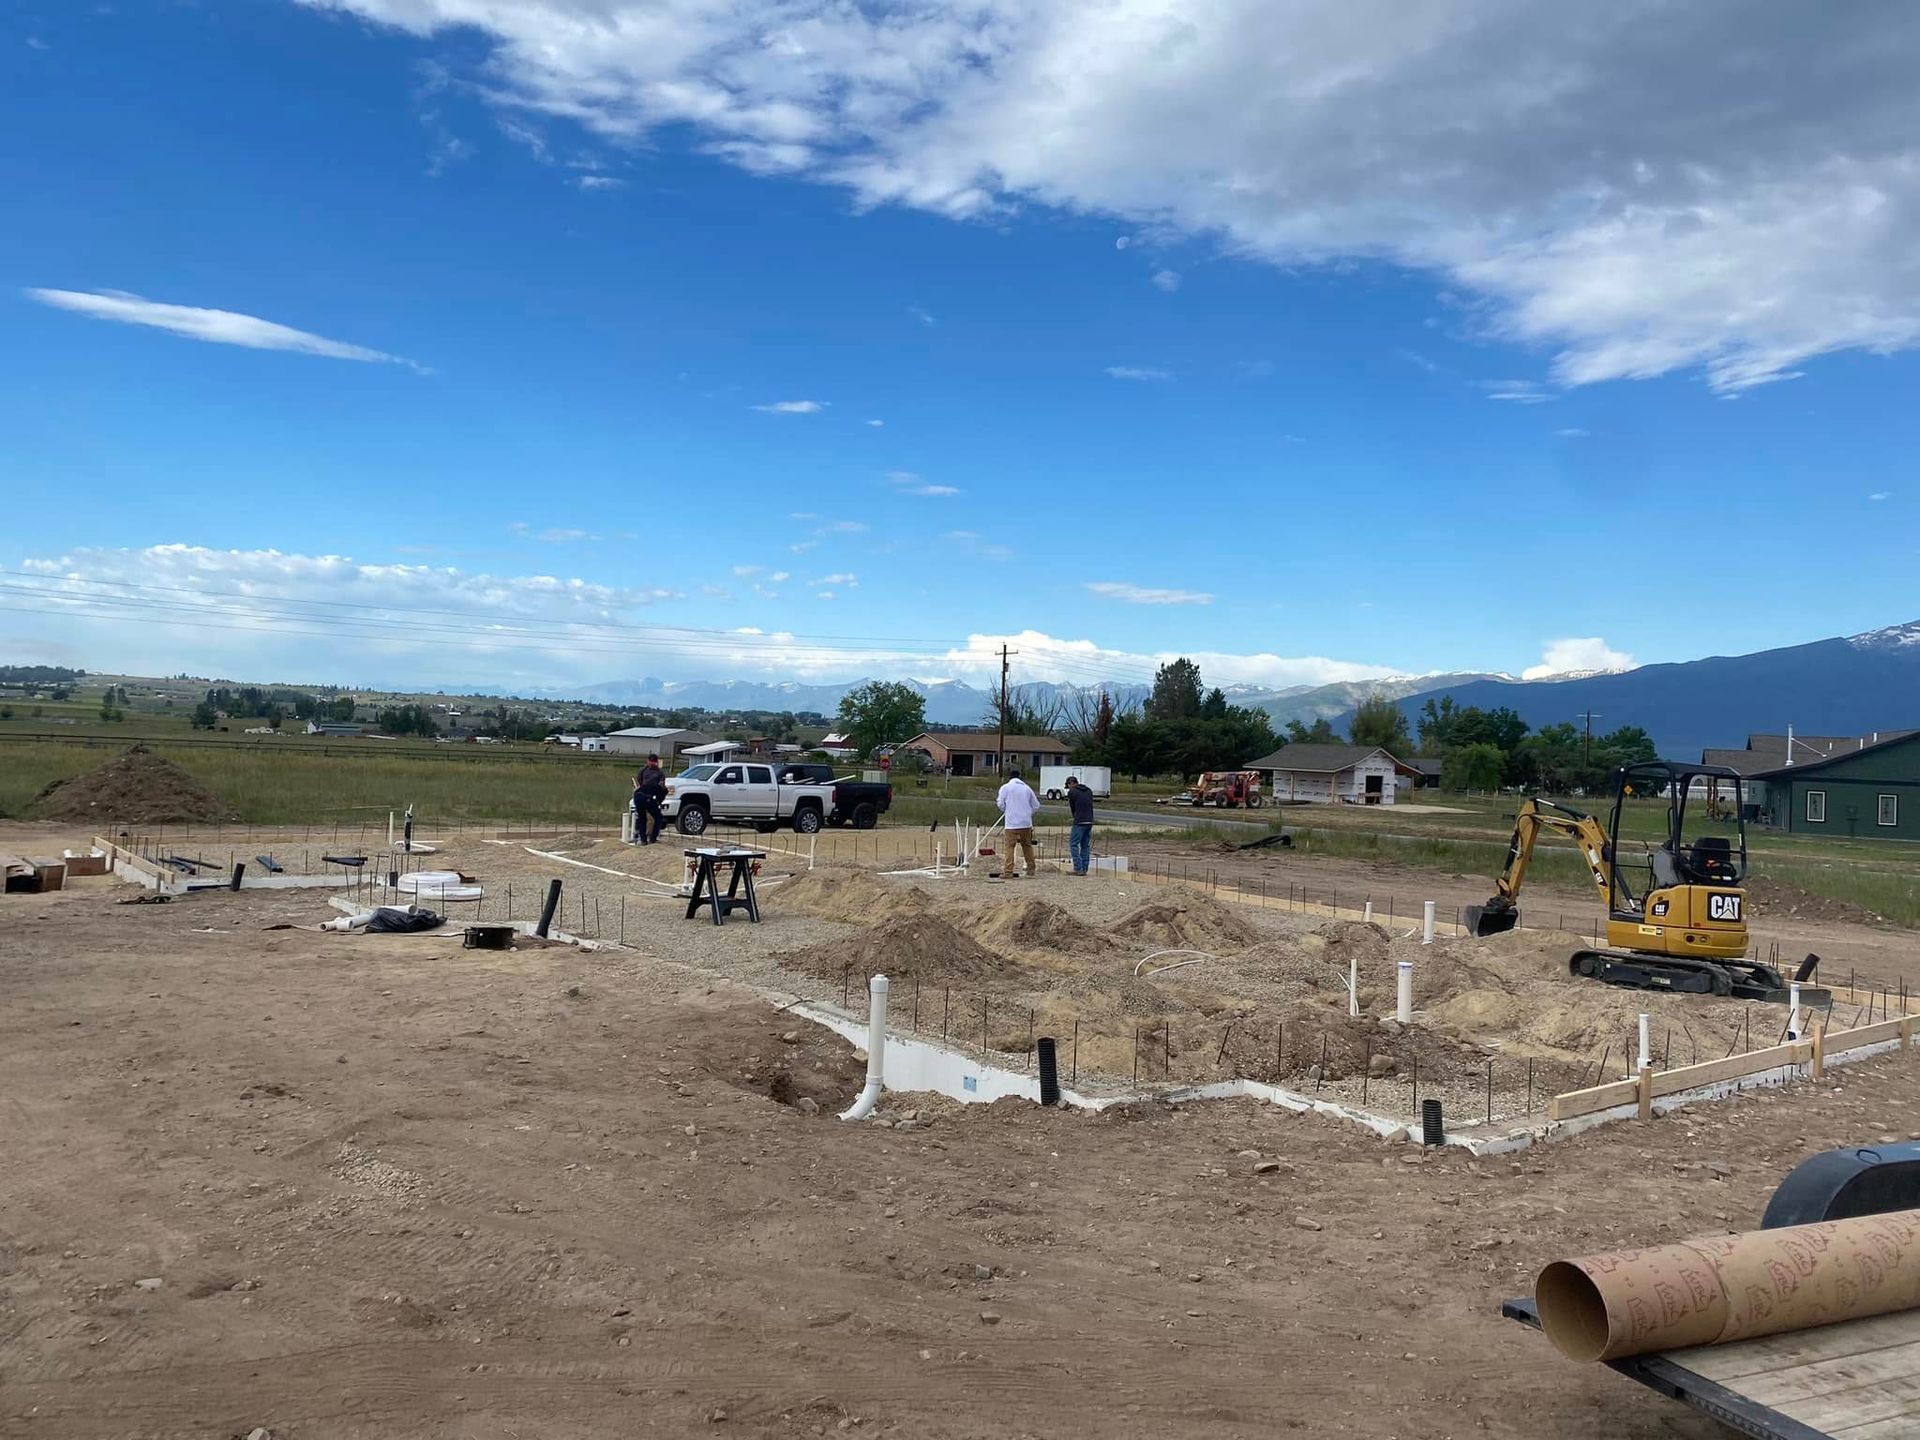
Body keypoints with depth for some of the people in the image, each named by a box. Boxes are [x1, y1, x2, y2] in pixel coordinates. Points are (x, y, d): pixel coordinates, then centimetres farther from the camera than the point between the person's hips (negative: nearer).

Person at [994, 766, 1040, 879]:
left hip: (1012, 824, -4)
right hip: (1026, 823, 4)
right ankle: (1031, 871, 19)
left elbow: (1001, 806, -1)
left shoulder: (1005, 788, 1)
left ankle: (1008, 872, -11)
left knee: (1010, 847, -4)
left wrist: (997, 800, 21)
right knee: (1027, 846, 15)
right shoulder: (1027, 788, 11)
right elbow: (1036, 806, 15)